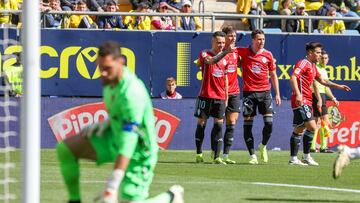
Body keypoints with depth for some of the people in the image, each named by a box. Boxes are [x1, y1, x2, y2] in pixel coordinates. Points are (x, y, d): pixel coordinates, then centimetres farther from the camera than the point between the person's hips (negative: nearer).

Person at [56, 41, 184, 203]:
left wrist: (112, 186, -41)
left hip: (138, 153, -8)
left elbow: (127, 145, -38)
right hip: (113, 136, 8)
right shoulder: (111, 78, -9)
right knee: (65, 149, -7)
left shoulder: (132, 94, -35)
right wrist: (106, 123, -2)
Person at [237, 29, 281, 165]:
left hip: (265, 91, 1)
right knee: (247, 124, -3)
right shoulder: (244, 52, 1)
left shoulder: (267, 55, 6)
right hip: (249, 92, -1)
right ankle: (252, 155, 5)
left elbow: (273, 75, 13)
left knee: (269, 122, -8)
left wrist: (277, 94, 10)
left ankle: (263, 146, 20)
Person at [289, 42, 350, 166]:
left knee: (299, 130, 10)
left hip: (307, 101, 10)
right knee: (312, 126, -15)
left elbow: (322, 81, 31)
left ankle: (293, 159, 12)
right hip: (301, 101, -10)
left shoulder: (313, 66, 20)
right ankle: (306, 156, -10)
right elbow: (293, 78, -23)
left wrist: (339, 86, 24)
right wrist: (298, 94, -35)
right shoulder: (303, 63, -10)